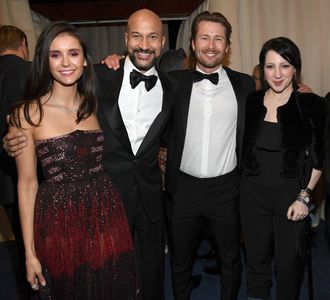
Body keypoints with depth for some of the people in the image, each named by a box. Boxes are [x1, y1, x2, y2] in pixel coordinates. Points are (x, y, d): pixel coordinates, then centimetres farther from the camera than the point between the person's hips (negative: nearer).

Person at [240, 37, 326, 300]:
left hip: (291, 195, -2)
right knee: (256, 260, 16)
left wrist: (304, 196, -8)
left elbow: (318, 157, -4)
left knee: (289, 263, 12)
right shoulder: (251, 102, 1)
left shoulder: (311, 105, -8)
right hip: (253, 193, 3)